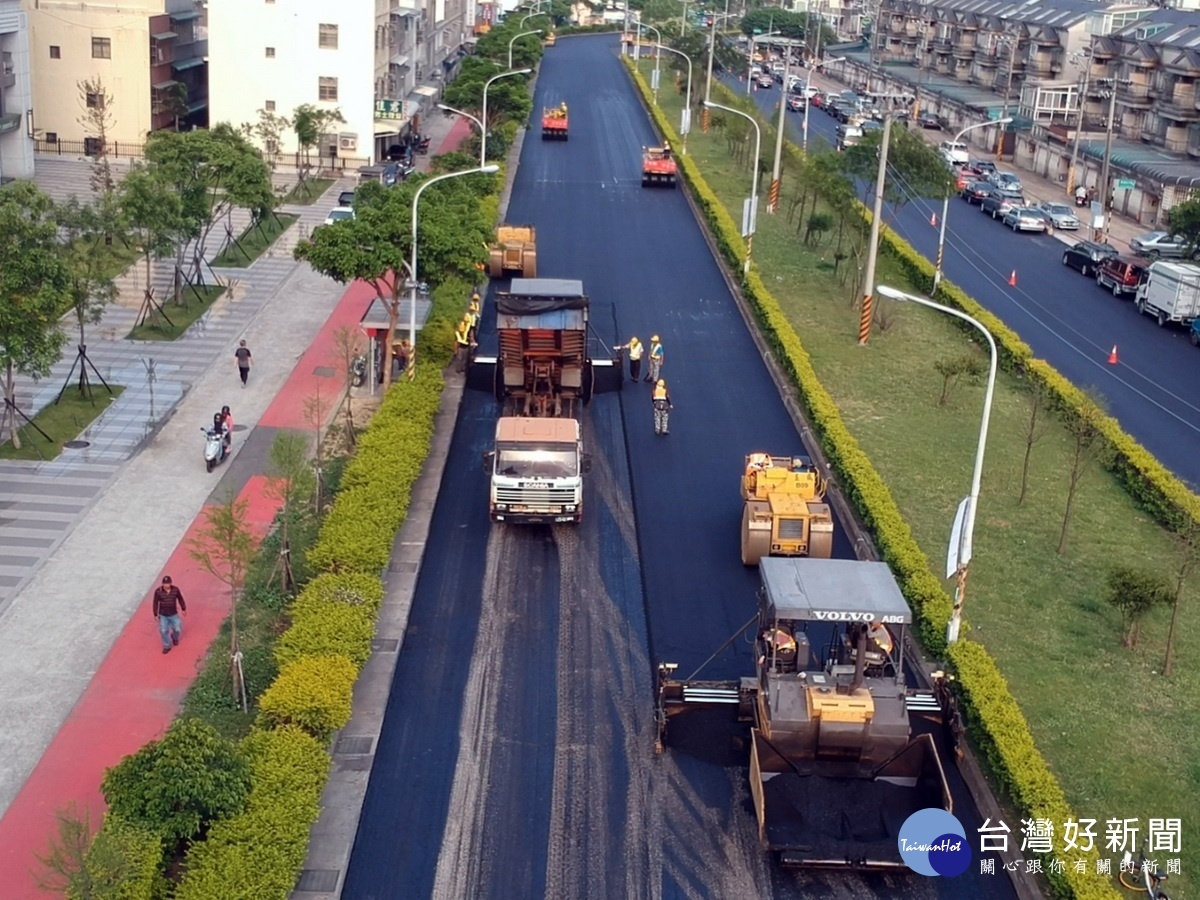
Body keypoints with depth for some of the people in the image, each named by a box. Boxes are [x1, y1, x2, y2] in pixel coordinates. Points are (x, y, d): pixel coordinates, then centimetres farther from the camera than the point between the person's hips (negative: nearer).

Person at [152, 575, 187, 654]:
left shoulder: (175, 590, -16)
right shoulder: (158, 591, -20)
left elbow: (180, 599, 0)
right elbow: (155, 603, -9)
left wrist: (184, 609, 9)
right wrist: (155, 615, -6)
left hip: (174, 614, 1)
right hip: (163, 615, -1)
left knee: (178, 629, 4)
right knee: (164, 631, -4)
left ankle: (174, 637, 41)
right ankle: (167, 646, 19)